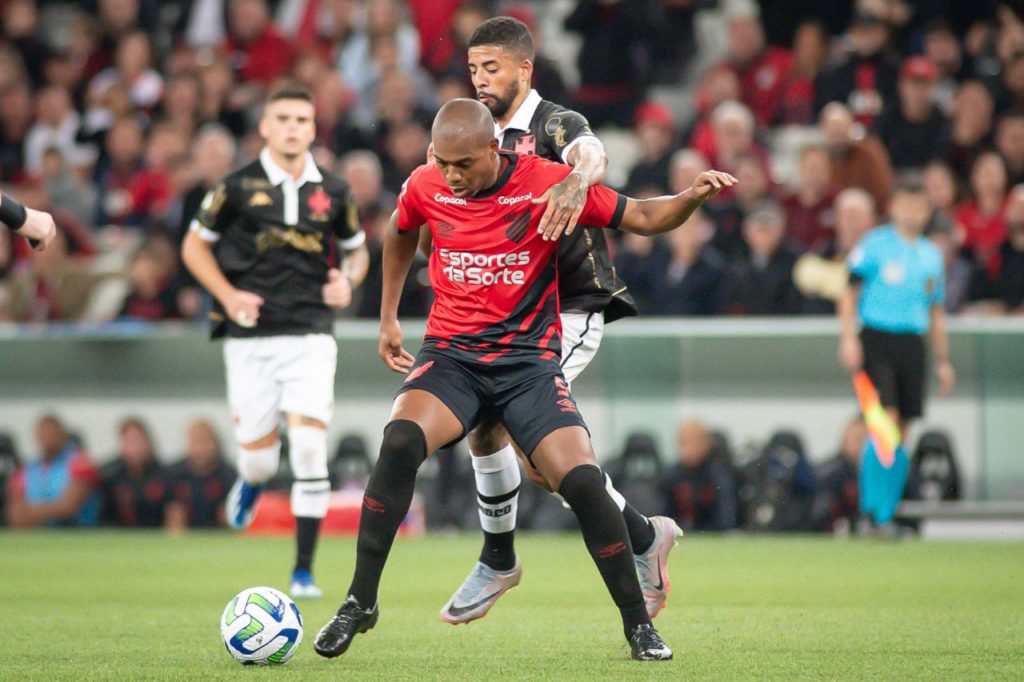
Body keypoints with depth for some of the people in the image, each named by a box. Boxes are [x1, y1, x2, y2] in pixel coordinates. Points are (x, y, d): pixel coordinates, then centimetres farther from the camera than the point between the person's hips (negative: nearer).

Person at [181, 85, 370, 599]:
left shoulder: (332, 191, 5)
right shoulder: (238, 186, -1)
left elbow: (356, 248, 20)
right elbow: (195, 246, 8)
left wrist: (348, 281, -2)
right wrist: (228, 295, -7)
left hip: (311, 334, 1)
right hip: (250, 337, -1)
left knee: (309, 448, -12)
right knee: (259, 456, 1)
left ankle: (303, 570, -5)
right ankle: (252, 481, 42)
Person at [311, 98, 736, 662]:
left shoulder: (548, 184, -9)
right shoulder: (425, 187, -1)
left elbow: (642, 217, -2)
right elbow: (400, 235, 23)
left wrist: (692, 197, -21)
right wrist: (388, 318, 24)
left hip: (528, 360, -1)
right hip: (450, 355, 1)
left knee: (583, 482, -17)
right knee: (400, 442, -28)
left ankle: (638, 623, 2)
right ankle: (360, 603, -17)